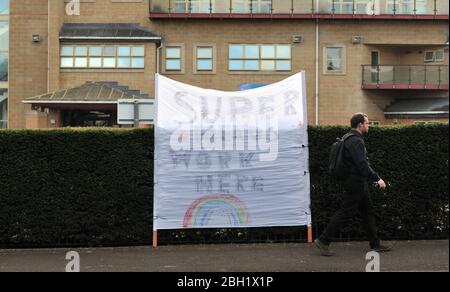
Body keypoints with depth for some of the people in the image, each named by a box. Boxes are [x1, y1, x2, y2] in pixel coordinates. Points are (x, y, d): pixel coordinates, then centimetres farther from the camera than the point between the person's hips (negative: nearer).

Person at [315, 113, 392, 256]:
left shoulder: (354, 139, 15)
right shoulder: (355, 141, -19)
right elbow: (362, 165, -25)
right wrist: (377, 179, -19)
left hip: (359, 184, 11)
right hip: (355, 184, -11)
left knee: (368, 212, 13)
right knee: (345, 213, -6)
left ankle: (375, 244, 20)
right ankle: (323, 241, -1)